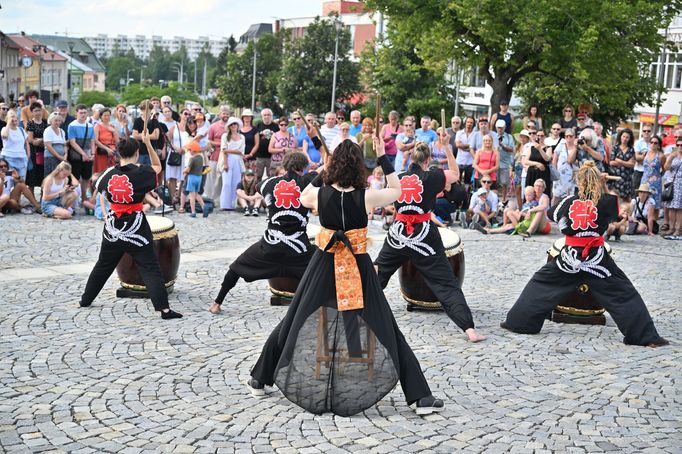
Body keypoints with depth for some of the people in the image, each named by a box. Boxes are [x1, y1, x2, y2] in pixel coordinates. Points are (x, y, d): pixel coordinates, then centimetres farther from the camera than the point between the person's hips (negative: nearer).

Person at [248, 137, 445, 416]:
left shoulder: (318, 194, -9)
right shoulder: (366, 198, -14)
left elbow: (303, 197, 16)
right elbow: (396, 190, 5)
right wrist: (383, 158, 4)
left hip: (324, 267, 2)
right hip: (359, 270, -2)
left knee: (295, 321, 18)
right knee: (385, 329, 3)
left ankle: (260, 379, 31)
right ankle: (421, 397, 2)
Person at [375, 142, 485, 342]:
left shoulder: (399, 178, 5)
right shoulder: (432, 177, -5)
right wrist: (447, 147, 16)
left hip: (398, 233, 3)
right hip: (424, 235, -3)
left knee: (377, 273, 24)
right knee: (446, 284, -4)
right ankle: (469, 329, -12)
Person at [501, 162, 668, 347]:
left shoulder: (569, 201, -1)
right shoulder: (607, 201, -7)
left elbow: (553, 214, 17)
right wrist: (603, 187, 14)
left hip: (570, 257, 1)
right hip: (597, 259, -1)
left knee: (540, 284, 18)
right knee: (624, 293, 5)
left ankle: (518, 322, 21)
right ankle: (647, 337, 0)